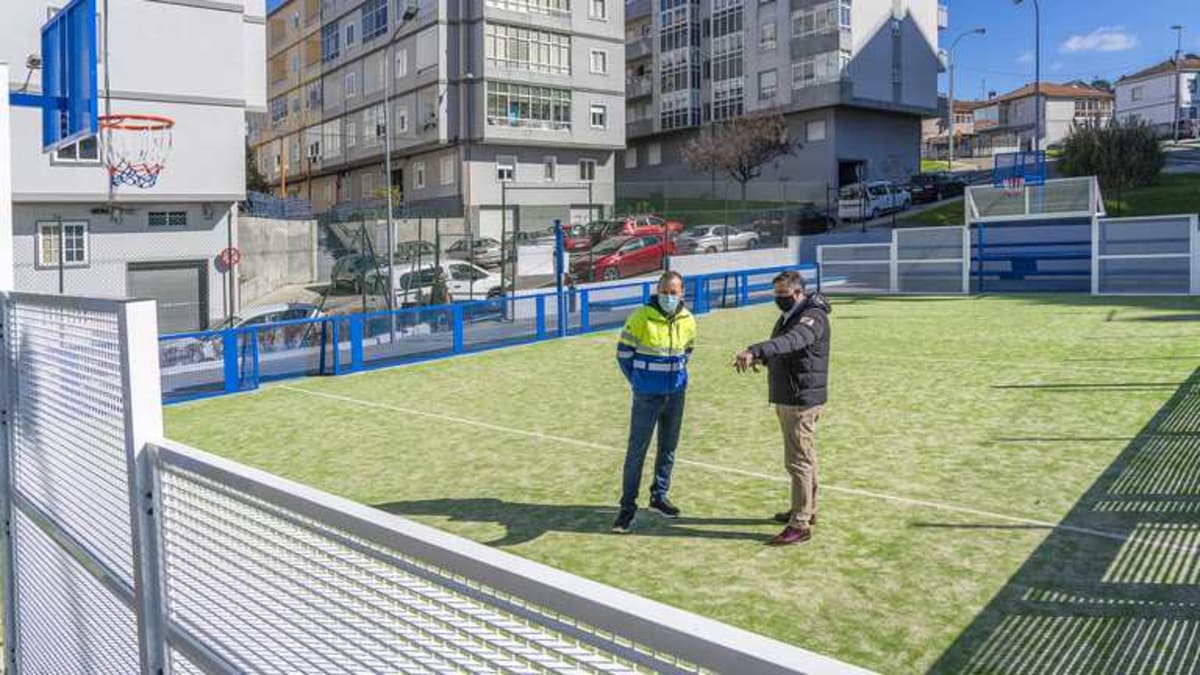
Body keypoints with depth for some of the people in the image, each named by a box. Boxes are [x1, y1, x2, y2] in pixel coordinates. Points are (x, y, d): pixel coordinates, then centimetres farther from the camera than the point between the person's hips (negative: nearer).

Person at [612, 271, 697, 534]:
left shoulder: (688, 321, -1)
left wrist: (675, 376, 11)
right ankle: (628, 507, 5)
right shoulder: (641, 317, -14)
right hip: (648, 396, -5)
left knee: (668, 447, 15)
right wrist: (638, 381, 2)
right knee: (637, 450, -3)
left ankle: (659, 496, 32)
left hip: (676, 393, 5)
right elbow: (624, 351, -4)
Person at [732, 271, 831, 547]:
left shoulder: (813, 317, -18)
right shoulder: (789, 316, 13)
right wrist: (761, 358, 0)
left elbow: (791, 341, -37)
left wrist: (755, 351, -51)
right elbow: (781, 348, 22)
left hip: (802, 400, -10)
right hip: (787, 399, 10)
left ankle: (800, 524, -2)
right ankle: (806, 510, 32)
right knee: (804, 457, 19)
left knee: (798, 460, -7)